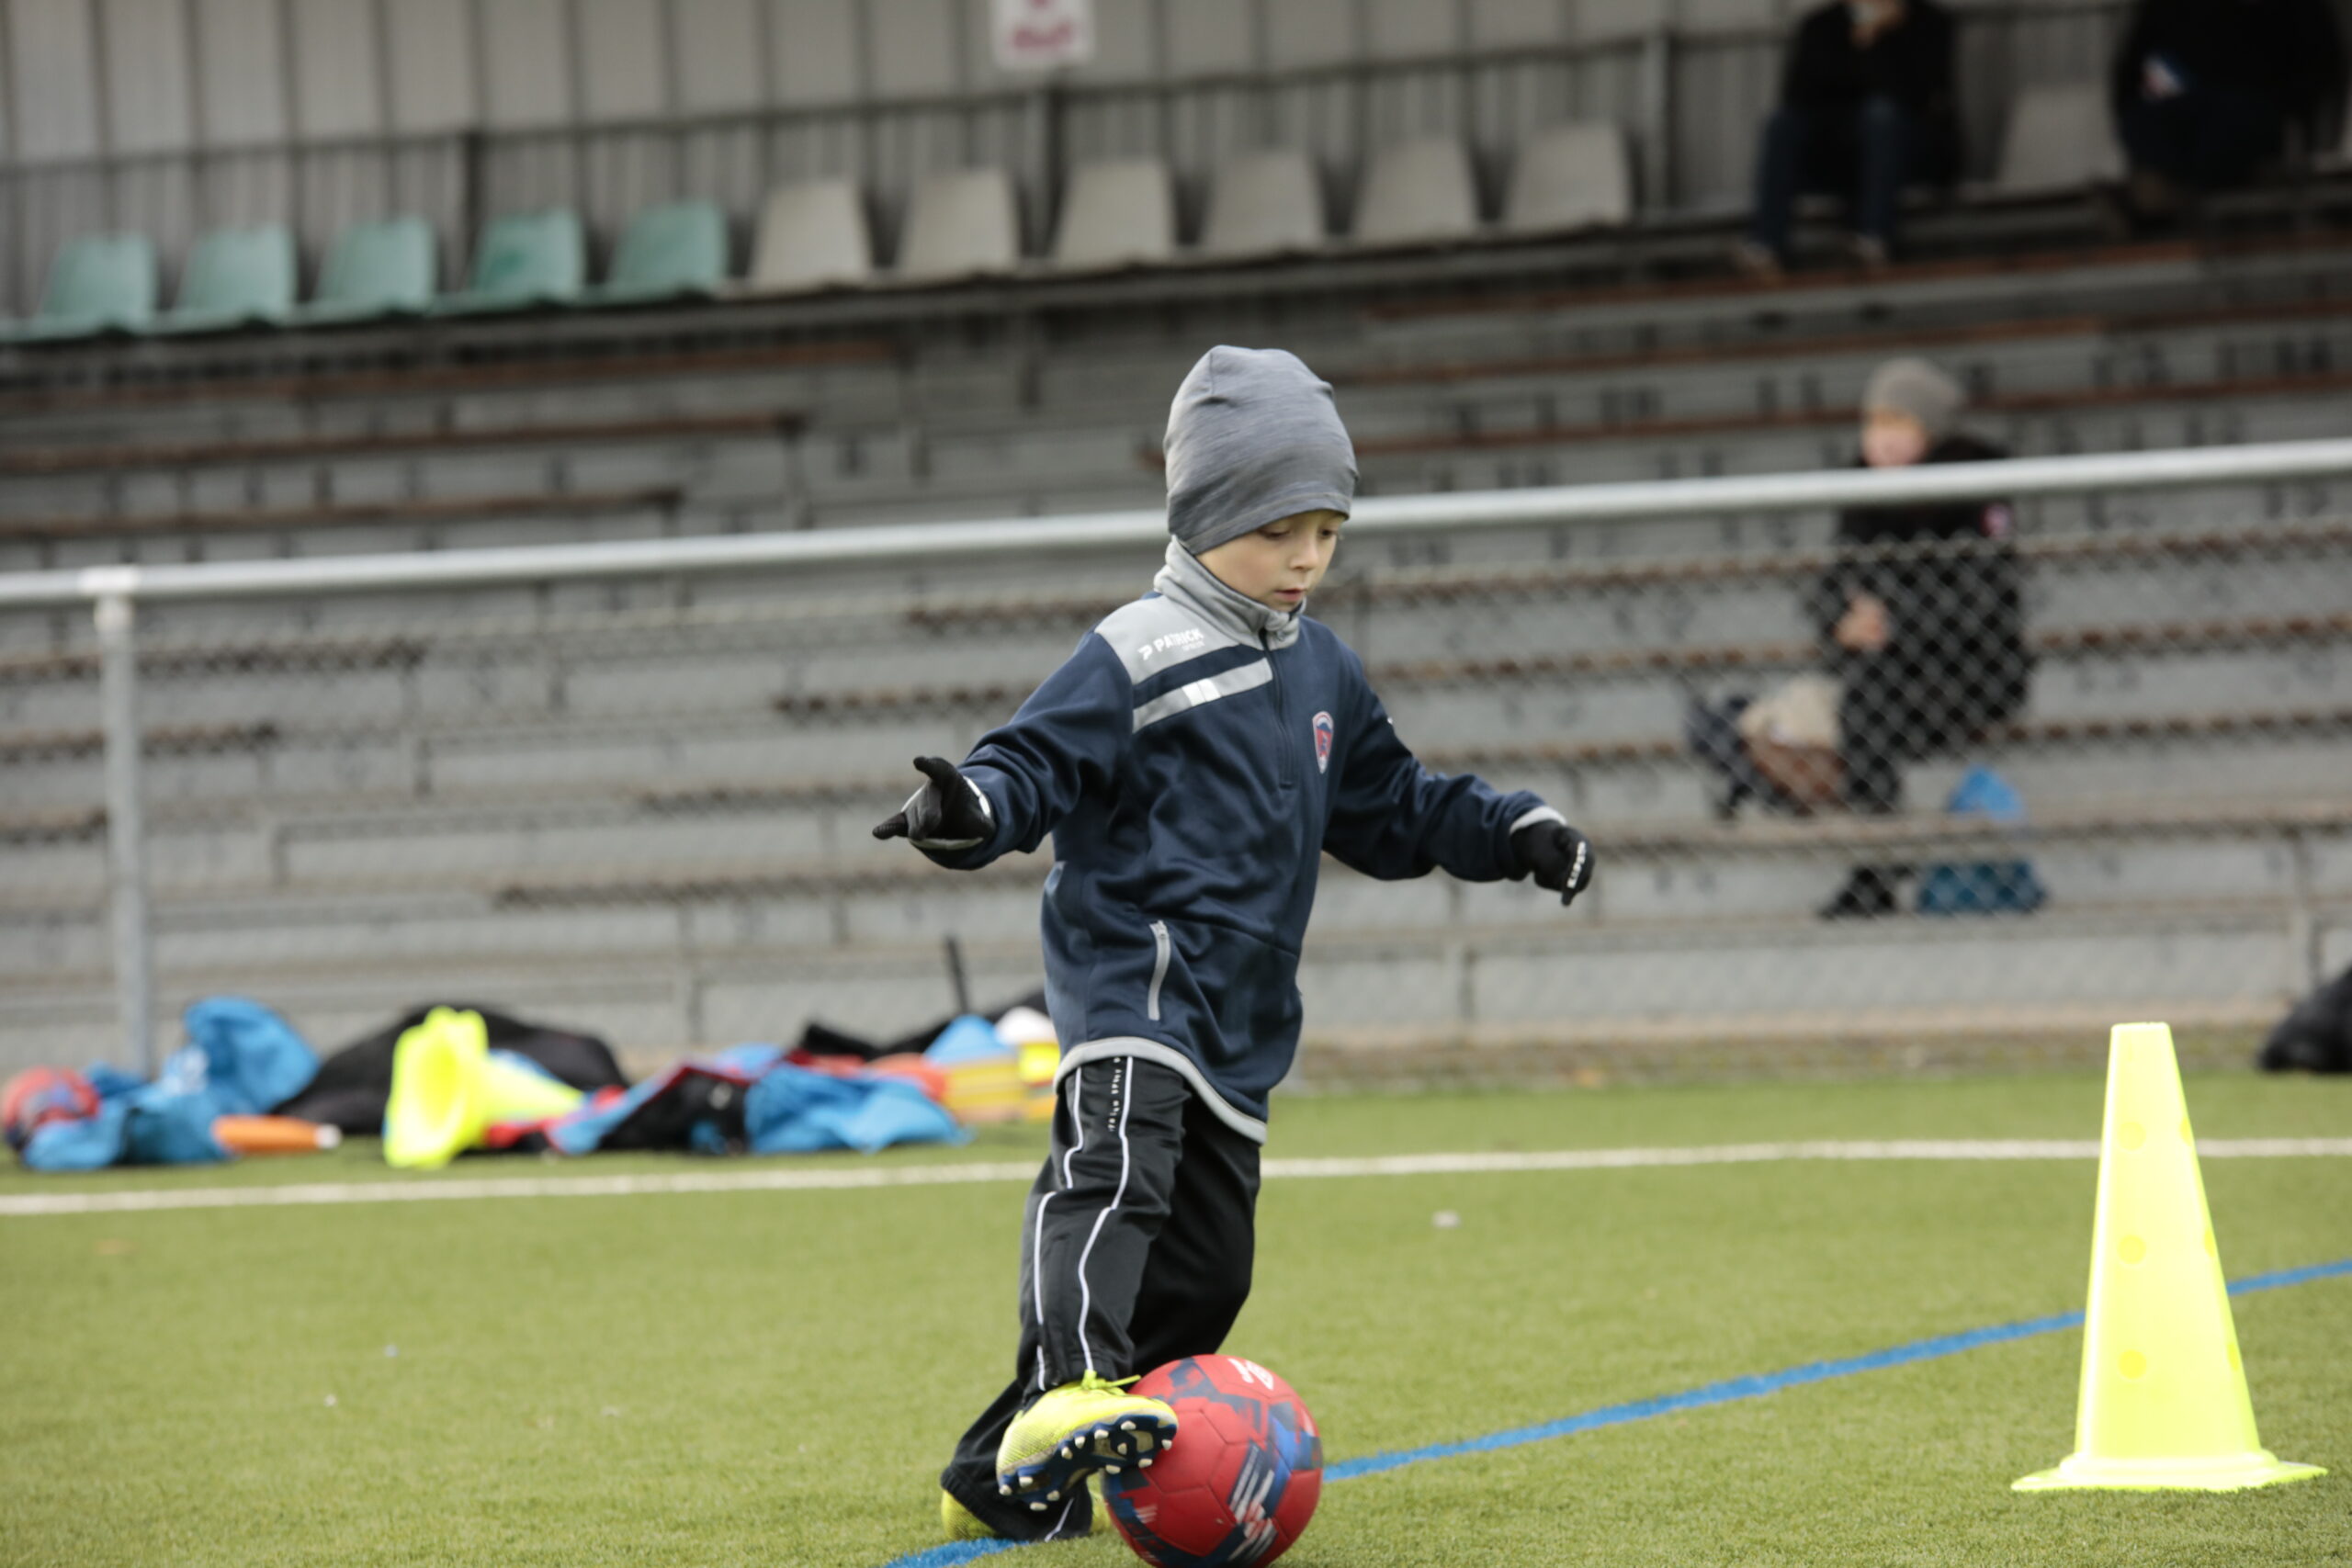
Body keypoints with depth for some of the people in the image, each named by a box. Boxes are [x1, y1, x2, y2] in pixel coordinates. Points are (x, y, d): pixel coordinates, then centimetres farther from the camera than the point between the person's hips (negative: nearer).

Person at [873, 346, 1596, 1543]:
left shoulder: (1322, 671, 19)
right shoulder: (1139, 656, -5)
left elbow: (1386, 810, 29)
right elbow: (1041, 760, -11)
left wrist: (1510, 832, 20)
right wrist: (971, 807, -32)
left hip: (1236, 1016, 8)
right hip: (1131, 971, -8)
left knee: (1203, 1266, 9)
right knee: (1117, 1166, -33)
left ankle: (1005, 1478, 18)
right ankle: (1070, 1394, -53)